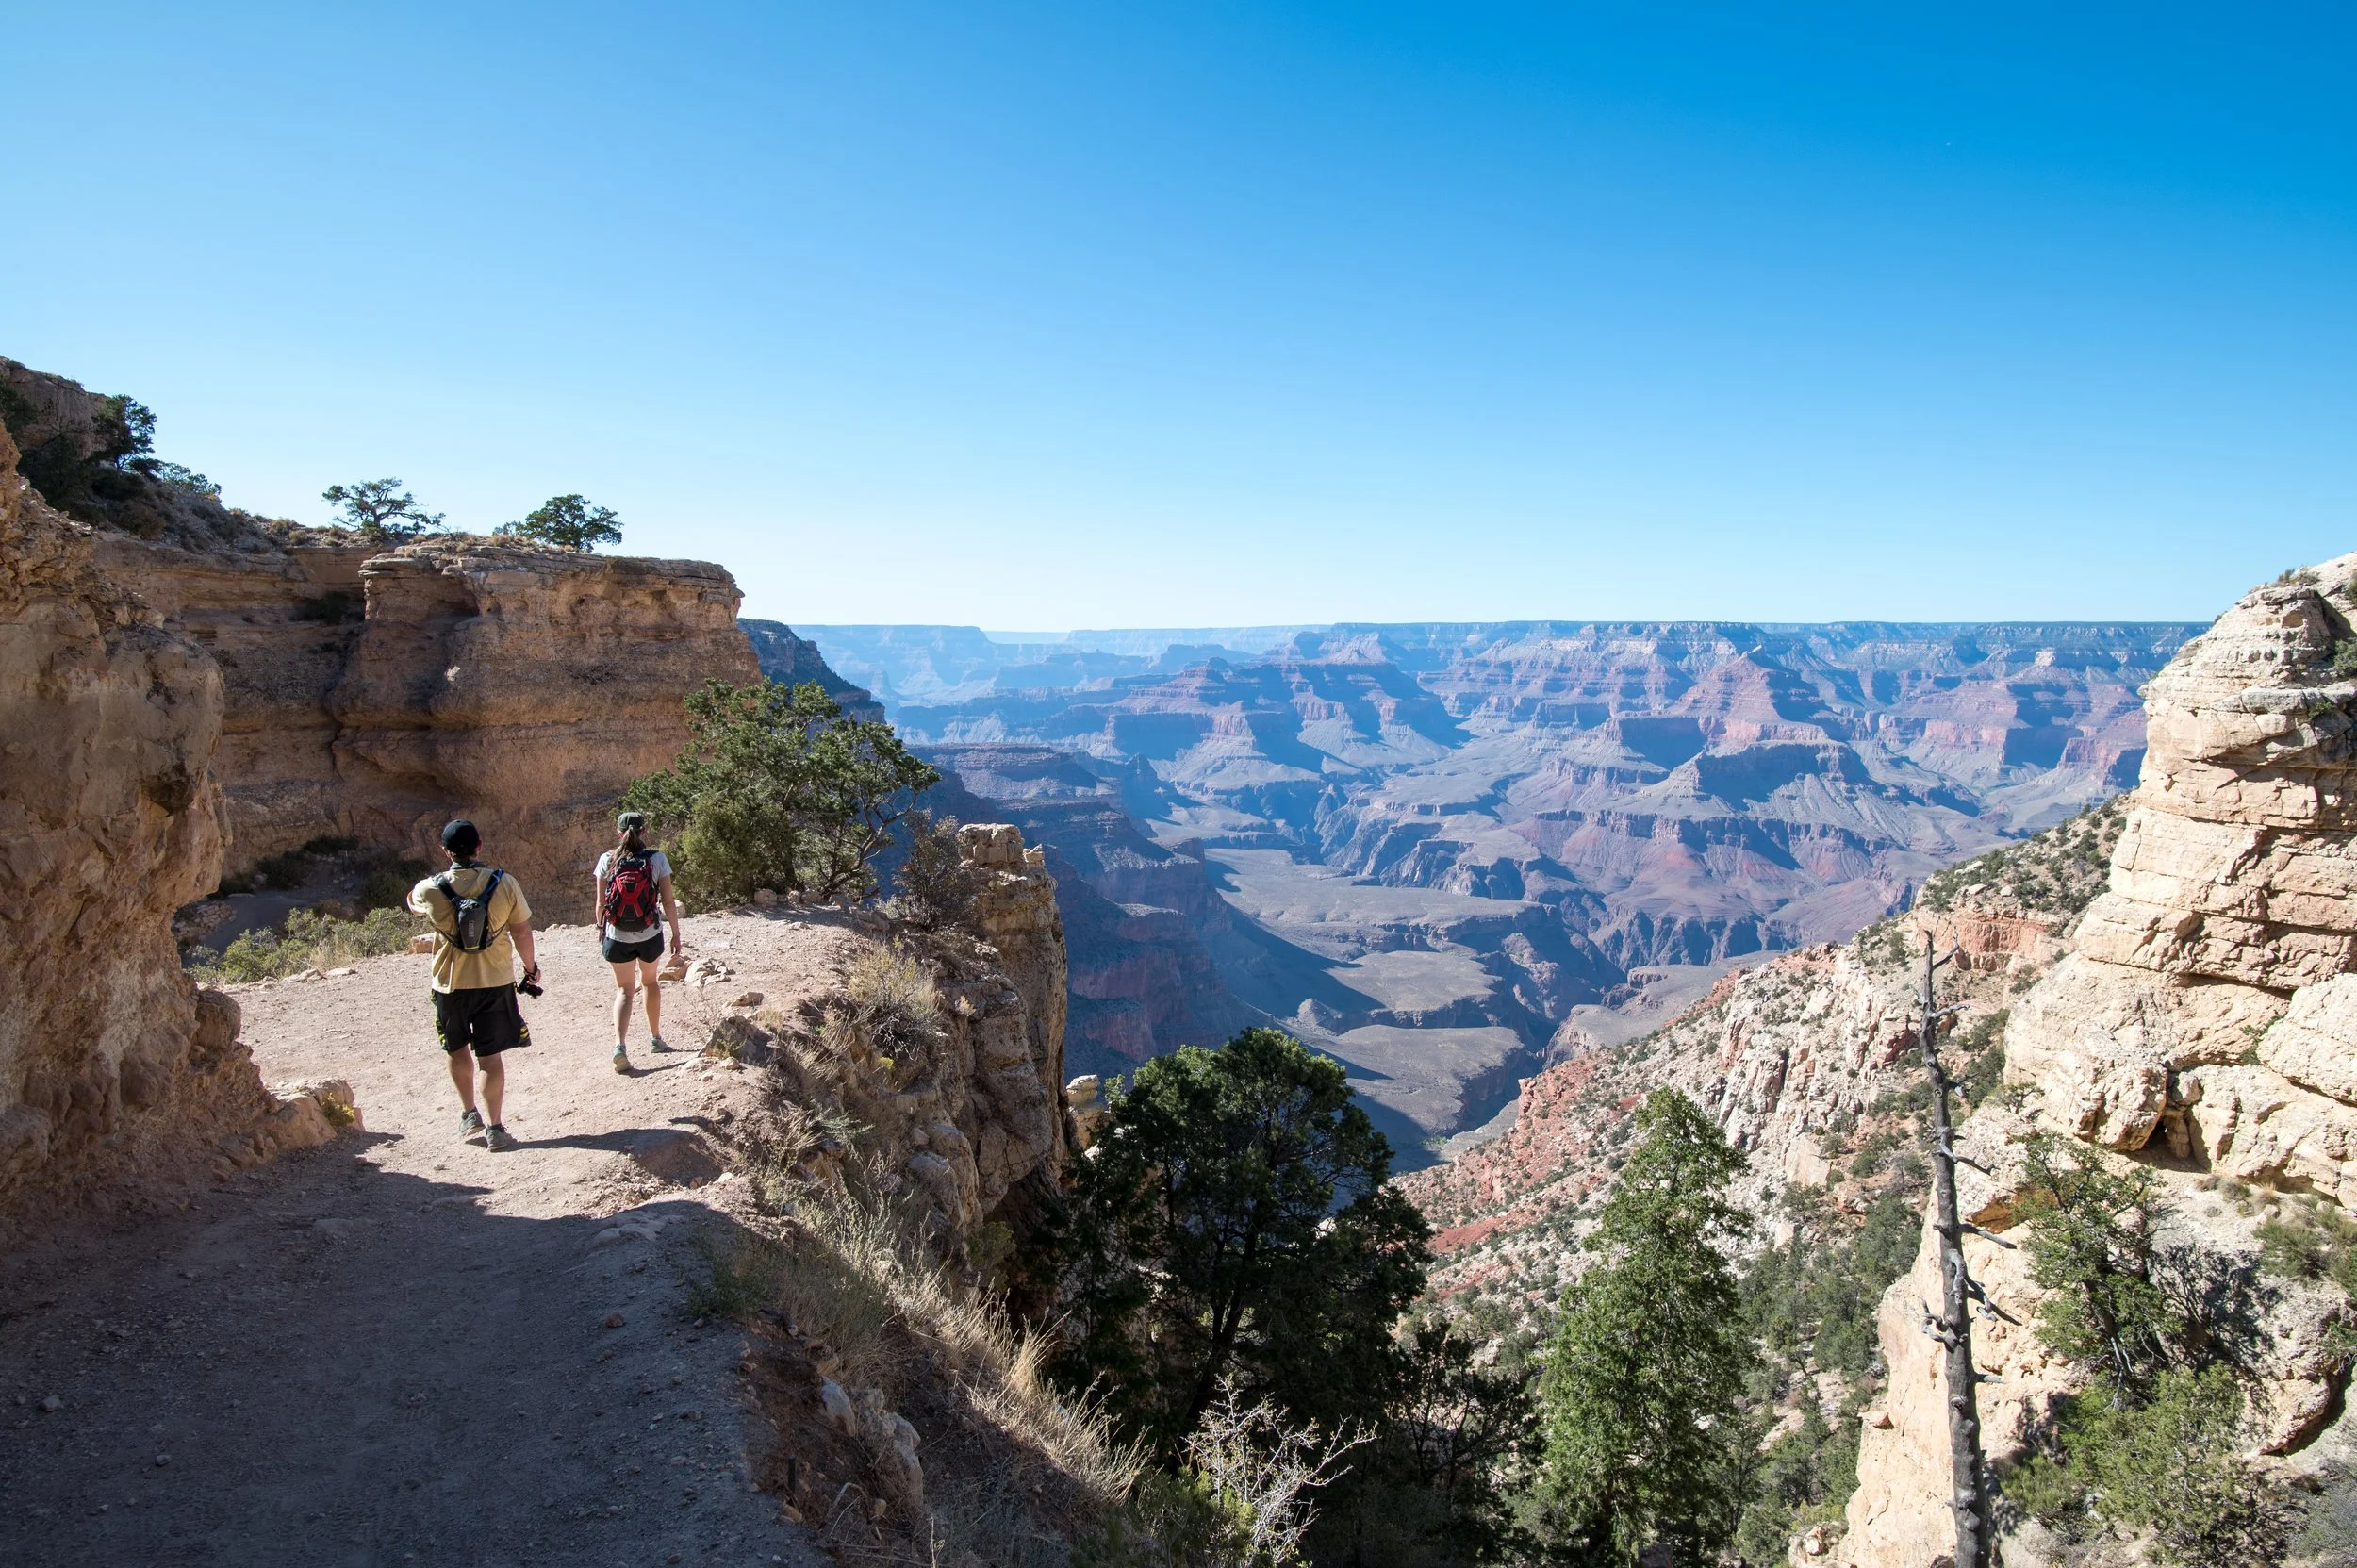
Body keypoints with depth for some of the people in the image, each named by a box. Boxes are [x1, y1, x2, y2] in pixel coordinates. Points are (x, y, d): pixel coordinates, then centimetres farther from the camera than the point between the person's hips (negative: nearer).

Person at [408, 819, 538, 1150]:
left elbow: (412, 903, 15)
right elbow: (521, 931, -5)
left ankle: (469, 1115, 33)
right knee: (490, 1056, 5)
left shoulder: (431, 889, -10)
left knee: (458, 1050, 23)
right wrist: (531, 967, 10)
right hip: (495, 982, -1)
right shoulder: (503, 883, -11)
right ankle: (494, 1128, 6)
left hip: (450, 984, 1)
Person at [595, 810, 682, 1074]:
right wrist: (676, 934, 2)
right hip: (650, 934, 0)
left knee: (624, 990, 11)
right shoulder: (657, 859, -8)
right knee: (650, 981, 24)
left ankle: (620, 1044, -11)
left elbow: (601, 903, -2)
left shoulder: (607, 860, -5)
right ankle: (655, 1038, 34)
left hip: (617, 936, 0)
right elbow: (668, 901, -7)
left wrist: (600, 929, 15)